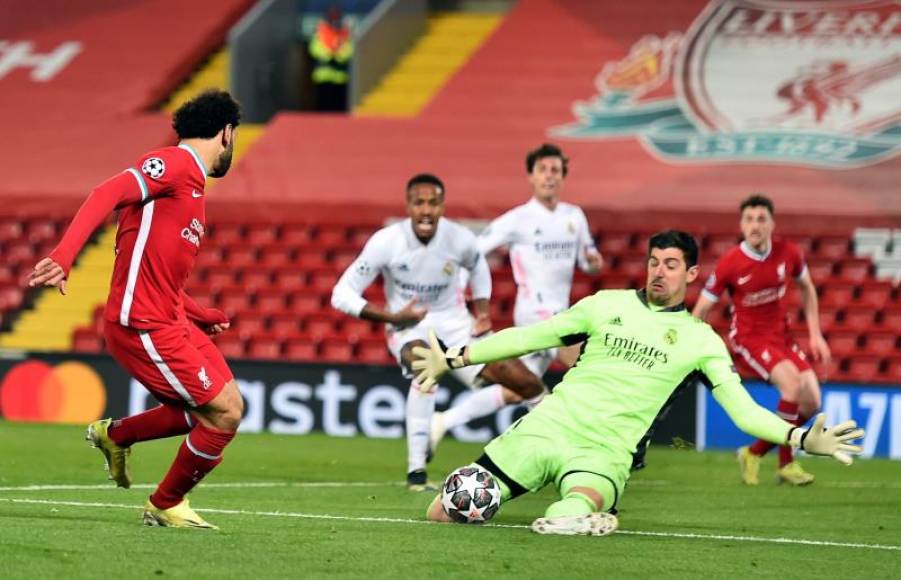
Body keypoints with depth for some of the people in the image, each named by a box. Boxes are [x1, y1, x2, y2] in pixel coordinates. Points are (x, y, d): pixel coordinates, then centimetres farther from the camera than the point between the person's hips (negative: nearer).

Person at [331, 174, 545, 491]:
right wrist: (393, 317, -25)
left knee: (527, 386, -7)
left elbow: (478, 267, 13)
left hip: (454, 323, 4)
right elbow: (342, 295, -17)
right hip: (408, 327, -4)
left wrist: (482, 311, 2)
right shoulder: (386, 242, -21)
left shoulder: (460, 239, -13)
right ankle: (416, 471, -34)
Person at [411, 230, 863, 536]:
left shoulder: (700, 340, 6)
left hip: (603, 454, -3)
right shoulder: (607, 305, 11)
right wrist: (454, 359, 14)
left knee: (566, 522, -37)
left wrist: (802, 439, -15)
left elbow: (744, 411, 2)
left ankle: (586, 512, -3)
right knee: (443, 514, -6)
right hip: (547, 427, 3)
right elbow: (530, 336, 17)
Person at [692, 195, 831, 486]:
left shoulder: (788, 253, -7)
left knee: (811, 402, -5)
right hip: (749, 338, -5)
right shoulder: (729, 264, -17)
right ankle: (786, 463, -12)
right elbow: (701, 311, -9)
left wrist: (815, 334, 7)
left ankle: (754, 453, 13)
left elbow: (806, 289, 13)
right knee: (792, 382, -28)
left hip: (781, 335, 5)